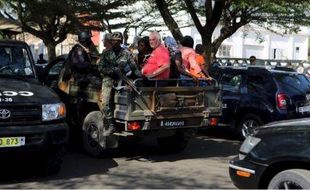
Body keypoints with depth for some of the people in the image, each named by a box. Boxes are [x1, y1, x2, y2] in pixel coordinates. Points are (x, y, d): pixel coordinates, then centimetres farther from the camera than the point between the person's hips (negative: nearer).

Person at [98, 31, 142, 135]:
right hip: (108, 79, -1)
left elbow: (134, 67, 6)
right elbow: (101, 68, 2)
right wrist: (113, 70, -12)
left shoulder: (126, 53, 7)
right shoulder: (106, 53, 8)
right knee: (104, 101, -19)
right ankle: (111, 126, -16)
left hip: (121, 79, 1)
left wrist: (140, 75, -11)